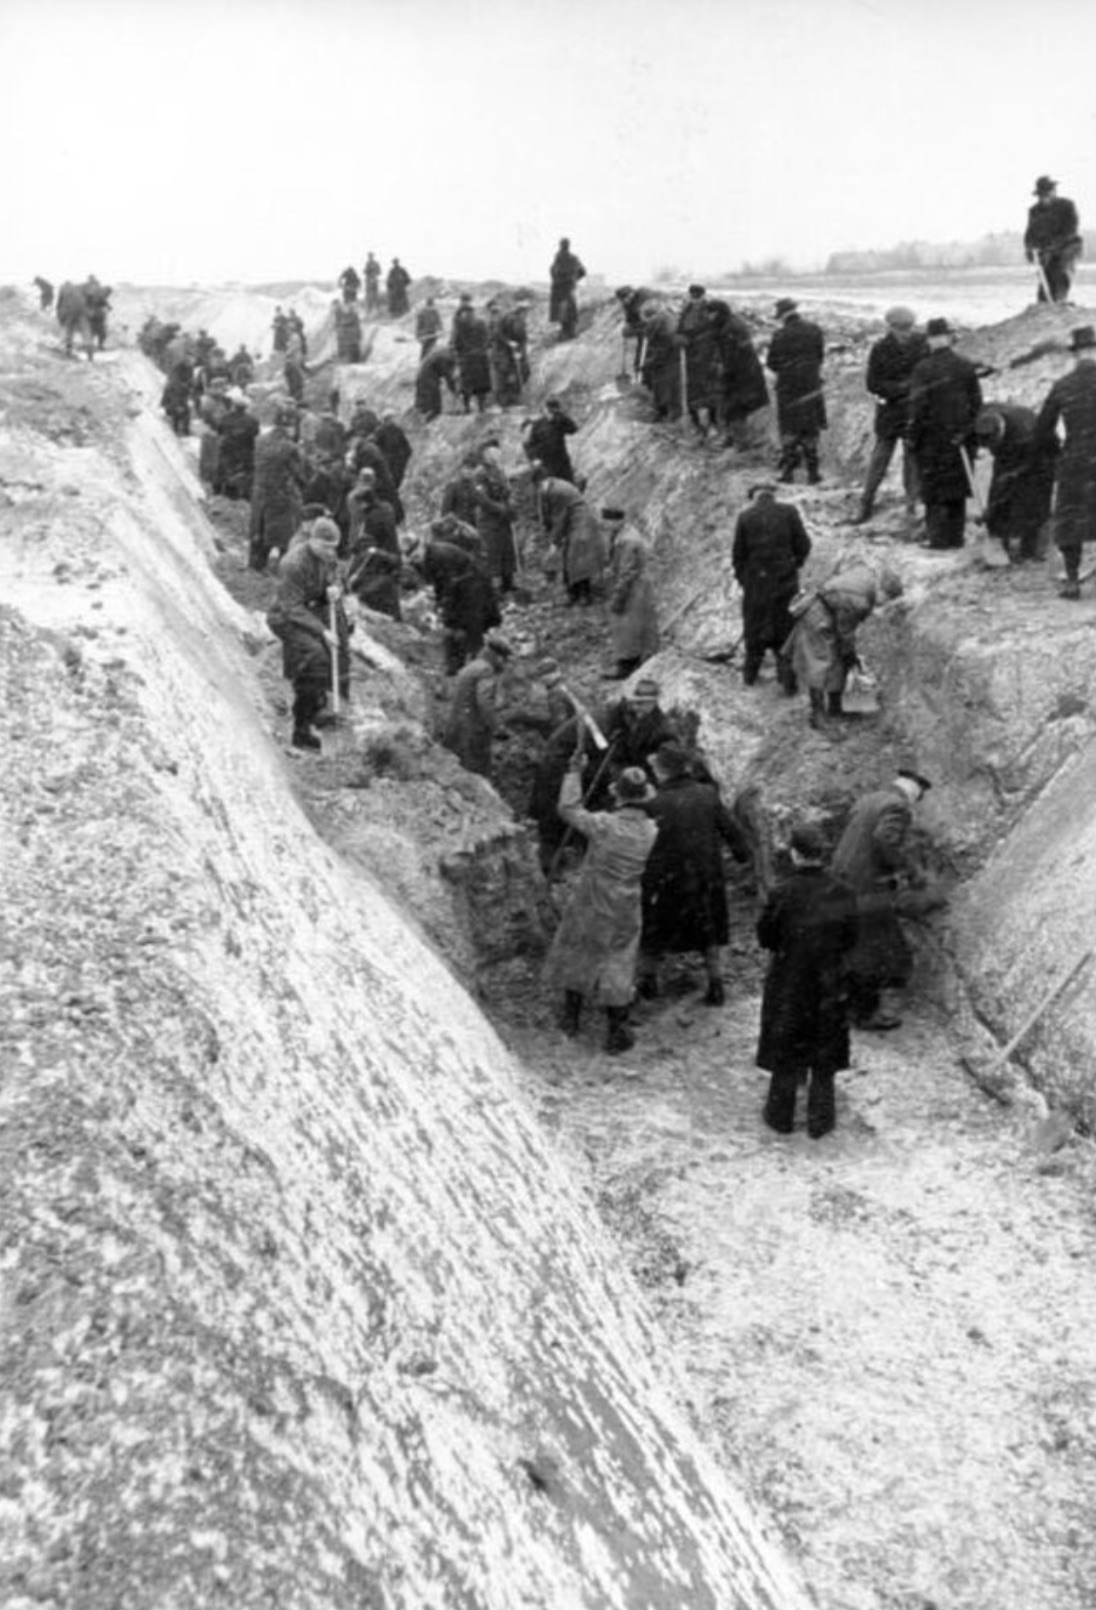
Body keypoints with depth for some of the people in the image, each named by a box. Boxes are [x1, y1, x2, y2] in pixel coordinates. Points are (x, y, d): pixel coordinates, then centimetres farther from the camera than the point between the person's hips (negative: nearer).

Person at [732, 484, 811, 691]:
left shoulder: (745, 517, -5)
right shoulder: (789, 512, -4)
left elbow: (738, 553, -2)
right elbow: (803, 545, -4)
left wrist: (741, 577, 13)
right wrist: (795, 563, 14)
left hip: (756, 582, 0)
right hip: (785, 580, 0)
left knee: (754, 626, 17)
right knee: (786, 627, 8)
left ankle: (750, 674, 28)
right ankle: (787, 676, 1)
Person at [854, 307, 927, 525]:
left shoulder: (921, 343, -4)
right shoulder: (880, 349, -10)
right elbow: (873, 384, -11)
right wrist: (903, 387, -18)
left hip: (916, 410, 1)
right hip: (889, 411, -1)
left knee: (913, 457, 7)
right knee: (880, 457, 3)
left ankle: (912, 506, 17)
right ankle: (866, 503, 14)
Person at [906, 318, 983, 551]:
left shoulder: (923, 369, -13)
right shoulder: (966, 367, 2)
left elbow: (917, 407, -13)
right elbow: (976, 402, 6)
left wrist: (912, 436, -3)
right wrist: (971, 432, 14)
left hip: (932, 438, -4)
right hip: (960, 438, 4)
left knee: (934, 488, 4)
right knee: (958, 487, 13)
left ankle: (937, 537, 3)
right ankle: (955, 535, 19)